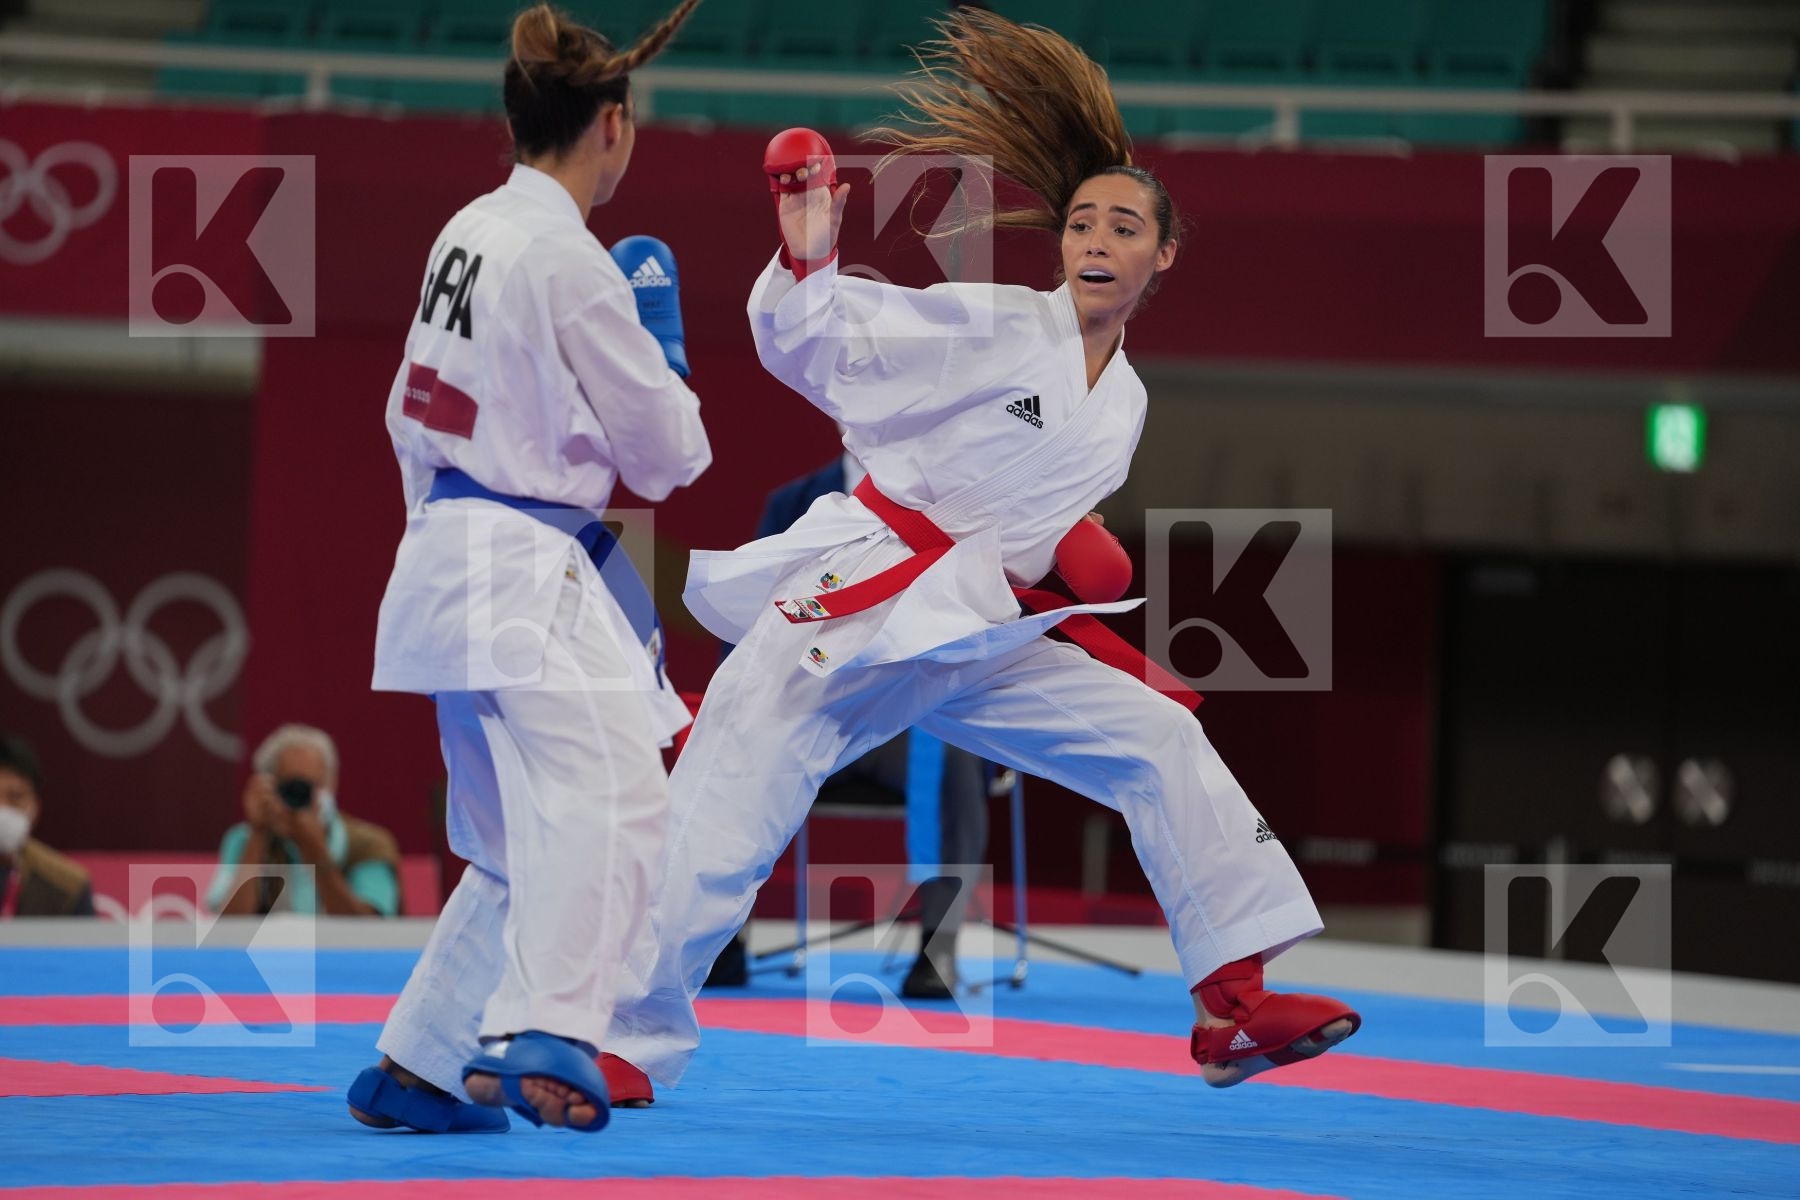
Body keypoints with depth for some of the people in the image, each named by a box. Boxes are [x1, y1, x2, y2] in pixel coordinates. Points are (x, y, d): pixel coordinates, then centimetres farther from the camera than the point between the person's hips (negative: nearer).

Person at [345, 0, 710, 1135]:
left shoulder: (471, 231, 11)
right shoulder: (571, 262, -15)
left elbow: (415, 416, 21)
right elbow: (666, 455, -8)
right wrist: (661, 346, 8)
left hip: (449, 561, 10)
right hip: (525, 574, -10)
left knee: (521, 844, 17)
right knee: (612, 799, -24)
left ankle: (414, 1067, 21)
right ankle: (541, 1036, -42)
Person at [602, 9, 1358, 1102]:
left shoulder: (1125, 401, 12)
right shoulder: (994, 326, -7)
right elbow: (816, 346, -12)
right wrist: (809, 259, -27)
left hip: (976, 640, 6)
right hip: (853, 601, -6)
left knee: (1162, 742, -1)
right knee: (727, 821, -10)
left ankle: (1233, 1007, 0)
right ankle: (632, 1041, 4)